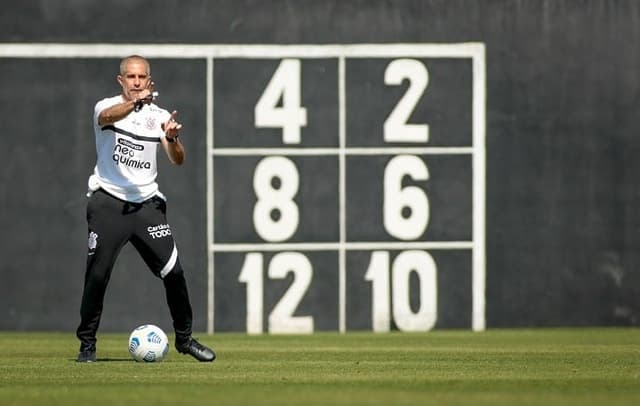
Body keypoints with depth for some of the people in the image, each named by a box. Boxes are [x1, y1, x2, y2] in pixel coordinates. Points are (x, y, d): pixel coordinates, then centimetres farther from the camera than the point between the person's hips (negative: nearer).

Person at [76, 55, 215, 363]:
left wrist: (172, 140, -23)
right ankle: (87, 345, 3)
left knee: (173, 273, -3)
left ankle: (184, 338, 14)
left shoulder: (159, 116, 8)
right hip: (108, 202, -3)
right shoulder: (107, 106, -1)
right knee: (97, 274, -10)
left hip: (147, 204, 3)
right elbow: (107, 116, -27)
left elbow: (177, 160, -1)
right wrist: (135, 102, -46)